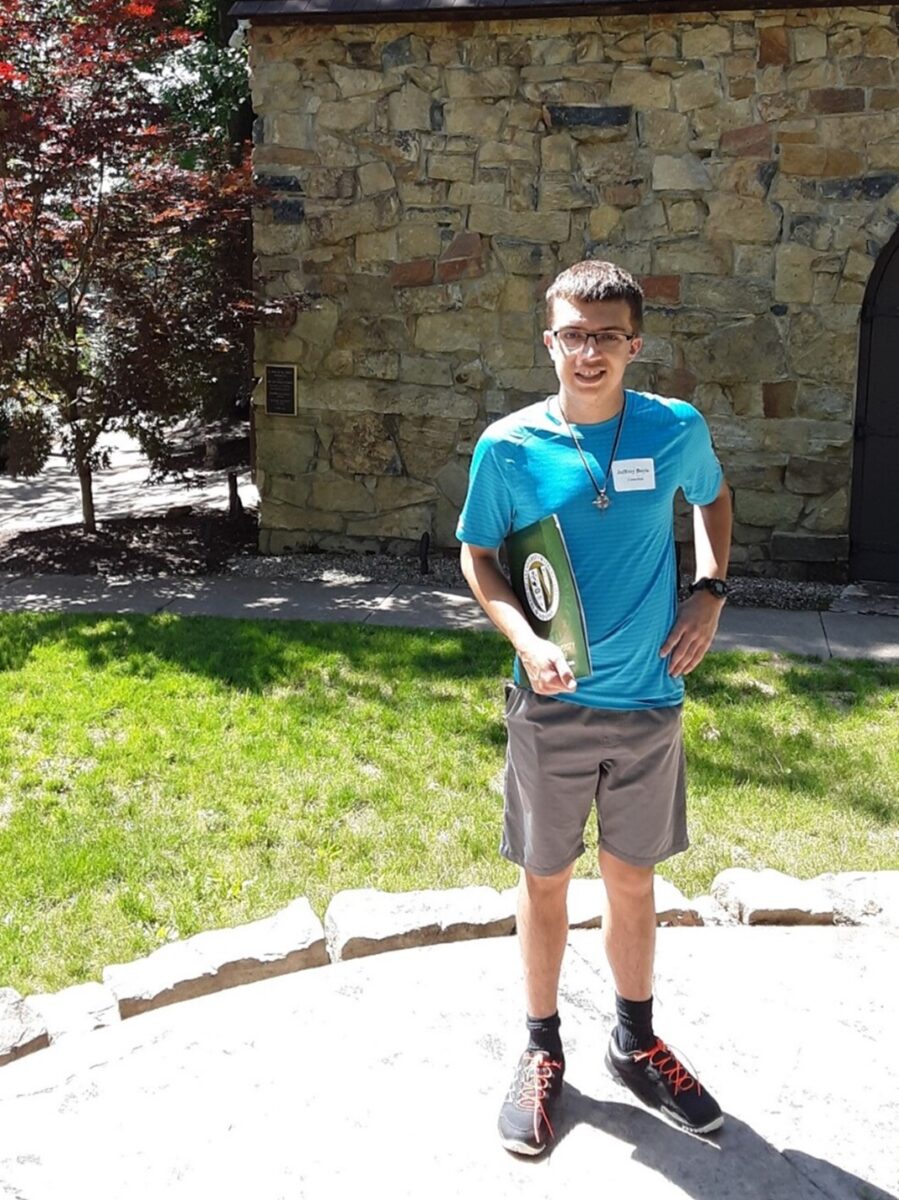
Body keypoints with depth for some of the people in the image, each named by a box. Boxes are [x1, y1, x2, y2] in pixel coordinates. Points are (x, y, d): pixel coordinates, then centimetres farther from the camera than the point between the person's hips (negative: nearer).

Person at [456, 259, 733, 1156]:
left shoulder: (676, 430, -5)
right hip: (552, 704, -1)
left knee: (632, 879, 16)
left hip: (649, 702, 1)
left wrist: (710, 591, 1)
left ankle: (635, 1043, 38)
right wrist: (524, 640, -15)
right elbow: (477, 555, 2)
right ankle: (542, 1050, 33)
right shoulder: (509, 446, -9)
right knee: (545, 880, 12)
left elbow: (713, 498, 16)